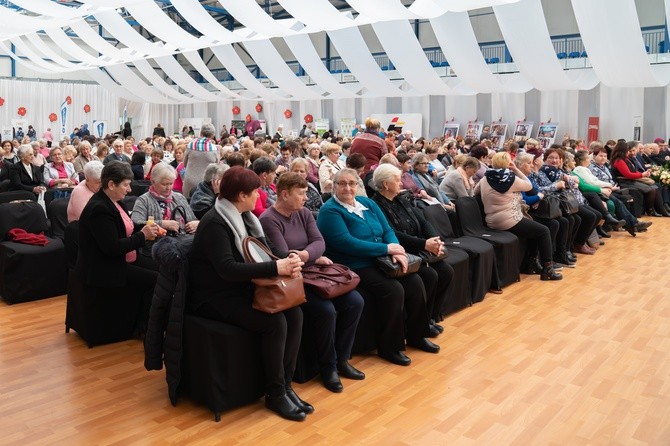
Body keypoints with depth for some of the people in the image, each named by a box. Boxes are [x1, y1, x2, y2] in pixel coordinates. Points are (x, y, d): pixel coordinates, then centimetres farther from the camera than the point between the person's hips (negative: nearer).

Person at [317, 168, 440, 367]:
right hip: (354, 267, -7)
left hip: (379, 261, 7)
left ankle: (416, 336, 13)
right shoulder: (330, 211, -10)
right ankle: (390, 347, -6)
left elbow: (387, 230, 10)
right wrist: (386, 248, -19)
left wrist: (397, 250, -13)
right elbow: (345, 243, -21)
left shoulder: (368, 204, 13)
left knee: (415, 281, -7)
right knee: (394, 289, -24)